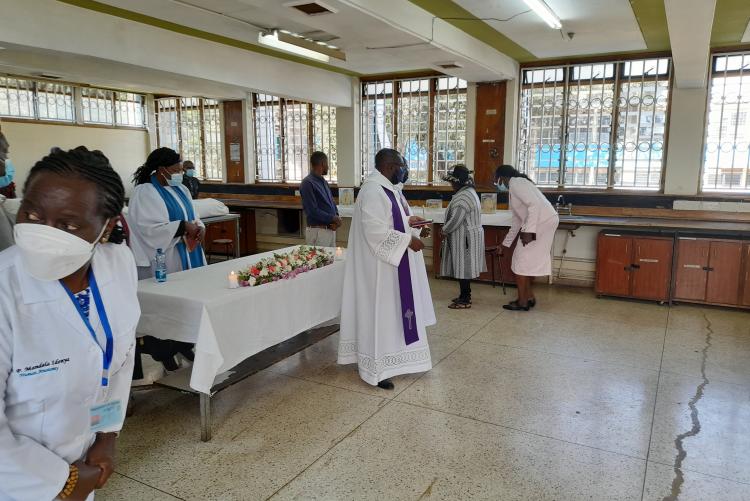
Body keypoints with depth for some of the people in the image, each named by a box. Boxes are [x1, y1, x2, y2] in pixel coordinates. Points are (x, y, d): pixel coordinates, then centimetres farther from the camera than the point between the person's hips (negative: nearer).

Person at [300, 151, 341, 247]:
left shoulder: (324, 182, 15)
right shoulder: (307, 183, -12)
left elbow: (332, 203, 18)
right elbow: (313, 211, -18)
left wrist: (336, 216, -2)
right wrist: (333, 218, -13)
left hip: (331, 230, 8)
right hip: (318, 231, -8)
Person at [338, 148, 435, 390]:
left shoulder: (384, 188, 12)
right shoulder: (373, 190, -21)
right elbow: (375, 230, -27)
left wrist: (407, 221, 8)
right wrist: (408, 240, -22)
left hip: (390, 263, 11)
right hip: (379, 266, -11)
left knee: (389, 312, 17)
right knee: (379, 313, -2)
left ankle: (384, 358, 30)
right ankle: (376, 370, 9)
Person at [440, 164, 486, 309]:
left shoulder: (463, 197, -21)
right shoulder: (469, 192, 13)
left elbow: (456, 220, -25)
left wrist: (444, 230, -9)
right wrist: (447, 227, 11)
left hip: (464, 239, -10)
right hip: (467, 236, 10)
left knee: (463, 268, -4)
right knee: (464, 267, 16)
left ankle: (465, 300, 2)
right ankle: (465, 295, 25)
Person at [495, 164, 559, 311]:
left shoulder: (516, 183, -8)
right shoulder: (513, 189, 22)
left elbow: (535, 204, -22)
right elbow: (517, 221, 27)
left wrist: (528, 231, -26)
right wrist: (506, 244, 32)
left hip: (542, 221, -9)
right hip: (541, 223, 9)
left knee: (522, 260, -2)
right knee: (527, 260, 16)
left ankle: (522, 302, 5)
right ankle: (529, 297, 23)